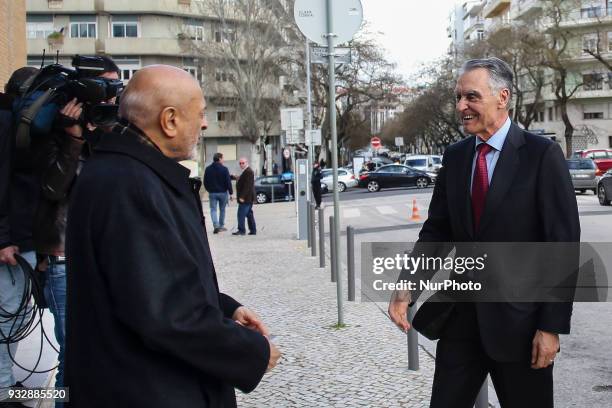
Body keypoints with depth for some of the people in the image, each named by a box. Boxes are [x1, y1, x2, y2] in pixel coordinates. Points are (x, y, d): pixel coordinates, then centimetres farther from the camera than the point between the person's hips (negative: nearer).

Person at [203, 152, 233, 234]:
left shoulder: (208, 169, 2)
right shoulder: (224, 169, -9)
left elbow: (205, 182, 8)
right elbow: (228, 182, -10)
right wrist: (230, 192, -3)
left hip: (212, 193, 2)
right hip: (223, 192, -1)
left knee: (213, 210, 3)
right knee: (222, 210, 13)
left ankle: (216, 226, -14)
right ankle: (221, 226, 20)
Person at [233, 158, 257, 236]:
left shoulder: (248, 172, -16)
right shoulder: (245, 171, 18)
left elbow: (247, 186, -22)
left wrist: (242, 197, -24)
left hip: (245, 198, -11)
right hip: (248, 198, 11)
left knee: (241, 214, -10)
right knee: (249, 214, 12)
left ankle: (241, 230, -9)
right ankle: (253, 230, 14)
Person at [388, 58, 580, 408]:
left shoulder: (542, 155, -9)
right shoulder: (454, 156, 6)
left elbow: (563, 244, -11)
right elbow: (437, 230, 7)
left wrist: (553, 326, -13)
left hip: (519, 316, -4)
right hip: (460, 313, 4)